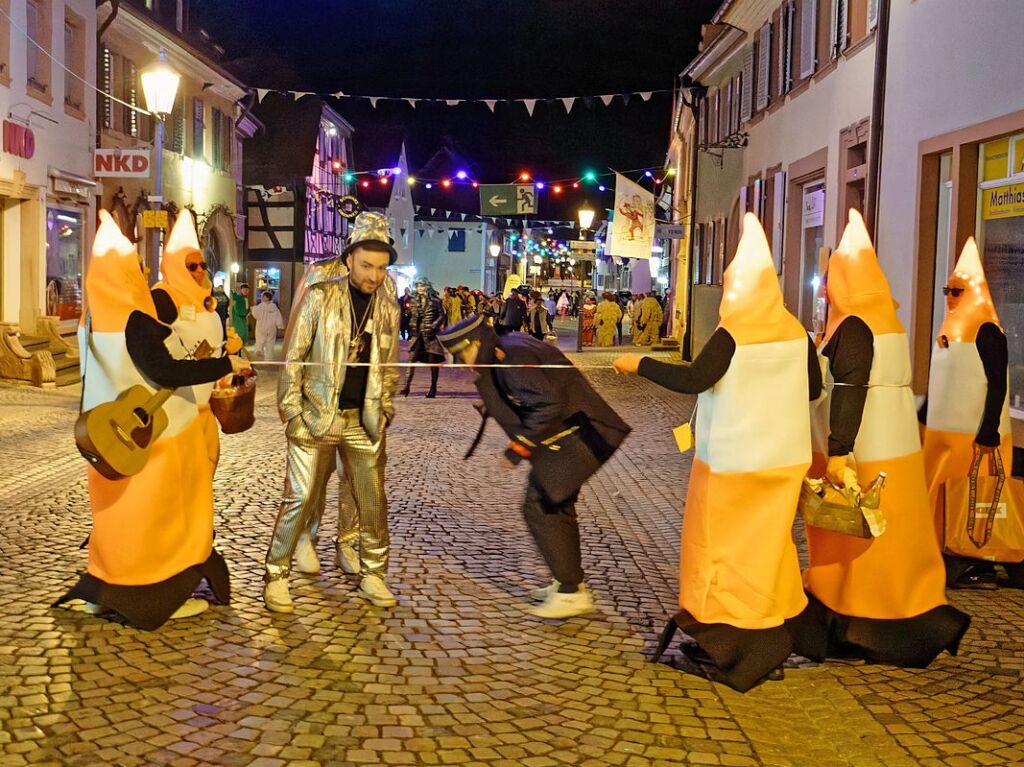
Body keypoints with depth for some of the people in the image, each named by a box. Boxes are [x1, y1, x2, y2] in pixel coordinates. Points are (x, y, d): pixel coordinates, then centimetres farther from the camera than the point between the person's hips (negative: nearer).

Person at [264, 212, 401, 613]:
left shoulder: (388, 306, 5)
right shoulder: (319, 297, -6)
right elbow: (292, 358, -4)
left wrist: (384, 409, 8)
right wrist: (291, 410, -8)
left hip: (364, 421, 4)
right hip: (315, 417, -4)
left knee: (373, 500, 8)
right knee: (300, 498, -2)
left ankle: (373, 575, 23)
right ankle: (276, 577, 11)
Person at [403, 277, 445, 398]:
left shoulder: (434, 301, -1)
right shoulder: (415, 301, 12)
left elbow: (441, 316, -3)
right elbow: (412, 316, 17)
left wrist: (434, 325, -15)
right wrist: (412, 326, 2)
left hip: (430, 334, -4)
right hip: (418, 333, 4)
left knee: (432, 360, 1)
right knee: (412, 357, -8)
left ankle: (433, 388, 9)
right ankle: (407, 385, -8)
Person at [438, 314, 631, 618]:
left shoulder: (512, 357, -20)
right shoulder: (508, 348, 11)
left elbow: (547, 404, -27)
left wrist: (519, 447, -21)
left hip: (569, 437, -11)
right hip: (566, 436, 11)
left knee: (540, 509, -9)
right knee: (555, 507, 19)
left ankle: (572, 593, -3)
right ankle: (567, 581, 30)